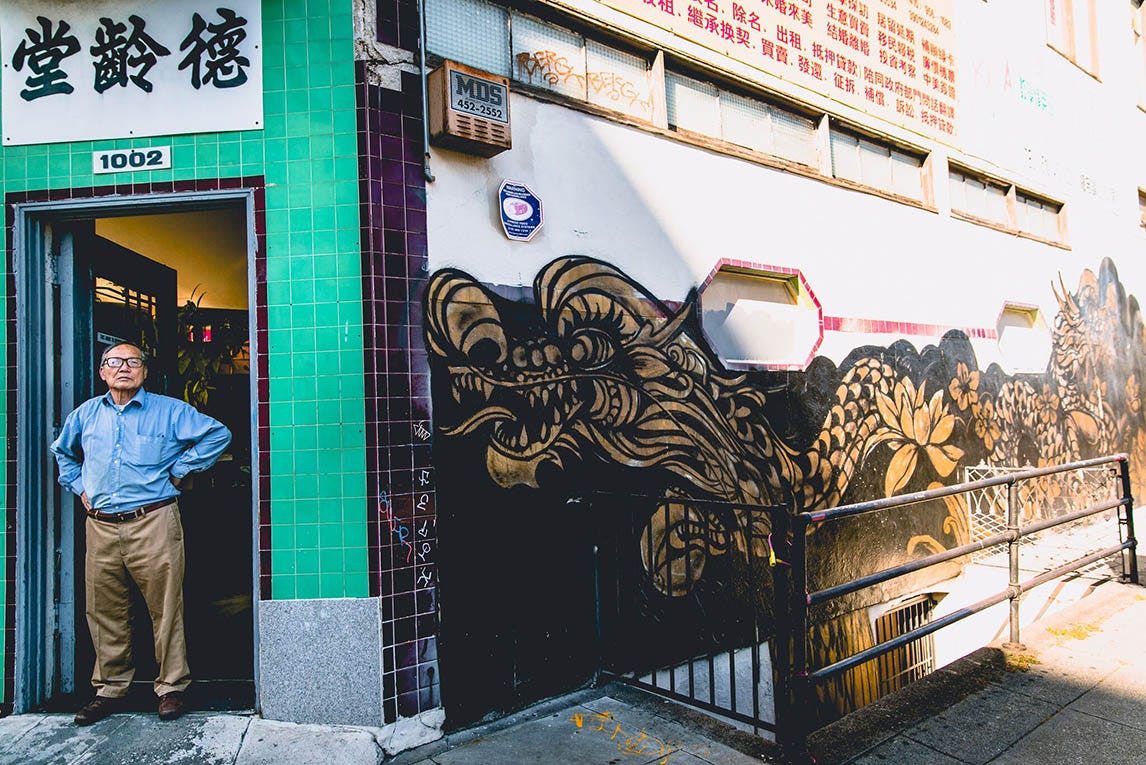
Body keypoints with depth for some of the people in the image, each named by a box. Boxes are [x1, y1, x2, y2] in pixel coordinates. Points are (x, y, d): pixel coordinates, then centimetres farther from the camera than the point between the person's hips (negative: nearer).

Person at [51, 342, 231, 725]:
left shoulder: (169, 411, 2)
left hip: (153, 524, -4)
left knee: (165, 609, -2)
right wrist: (79, 486, 19)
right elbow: (62, 451, 33)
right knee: (104, 612, 10)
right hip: (100, 527, 4)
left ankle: (172, 688, 9)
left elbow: (218, 434, 1)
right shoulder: (86, 414, 15)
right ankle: (109, 690, 24)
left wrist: (180, 469, 0)